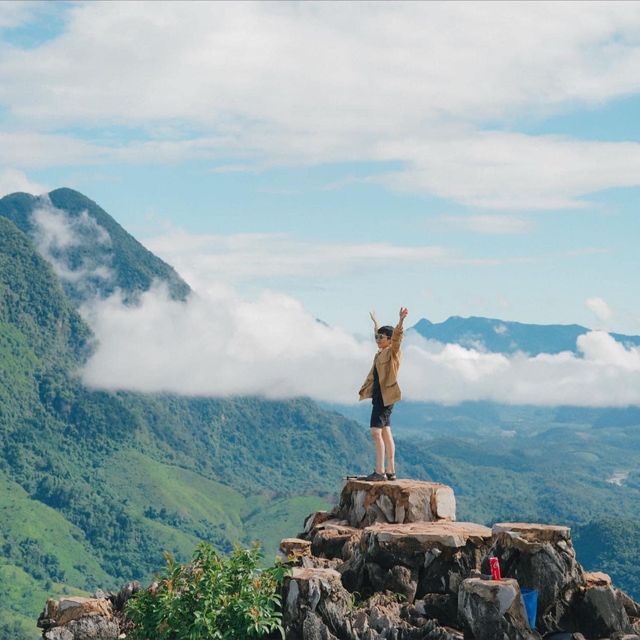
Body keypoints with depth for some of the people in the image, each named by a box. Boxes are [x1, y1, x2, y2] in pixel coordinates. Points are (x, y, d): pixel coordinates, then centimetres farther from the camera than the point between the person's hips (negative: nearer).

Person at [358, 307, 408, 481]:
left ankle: (379, 471, -17)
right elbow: (378, 334, 36)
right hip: (379, 396, 10)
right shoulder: (380, 353, 17)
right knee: (386, 433, 10)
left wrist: (401, 321, -42)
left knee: (376, 431, -15)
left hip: (385, 396, -10)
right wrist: (375, 322, 53)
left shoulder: (392, 352, -7)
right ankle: (390, 471, 13)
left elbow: (396, 337, -26)